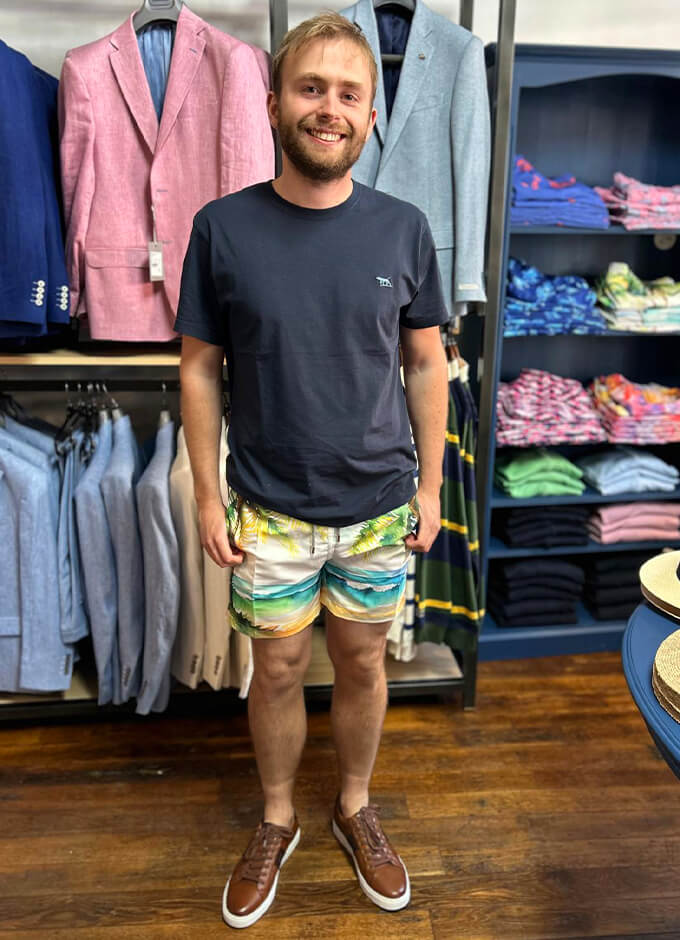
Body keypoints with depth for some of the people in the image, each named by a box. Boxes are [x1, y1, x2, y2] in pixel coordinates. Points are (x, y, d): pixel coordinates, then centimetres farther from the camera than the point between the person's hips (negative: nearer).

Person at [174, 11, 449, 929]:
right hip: (270, 513, -1)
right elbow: (200, 369, -2)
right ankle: (277, 822, 42)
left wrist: (430, 486, 2)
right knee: (278, 671, 15)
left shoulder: (404, 228, -3)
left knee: (362, 664, 17)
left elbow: (427, 364, 3)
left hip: (380, 508, 1)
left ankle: (356, 807, 44)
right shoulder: (222, 227, -6)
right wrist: (207, 498, -3)